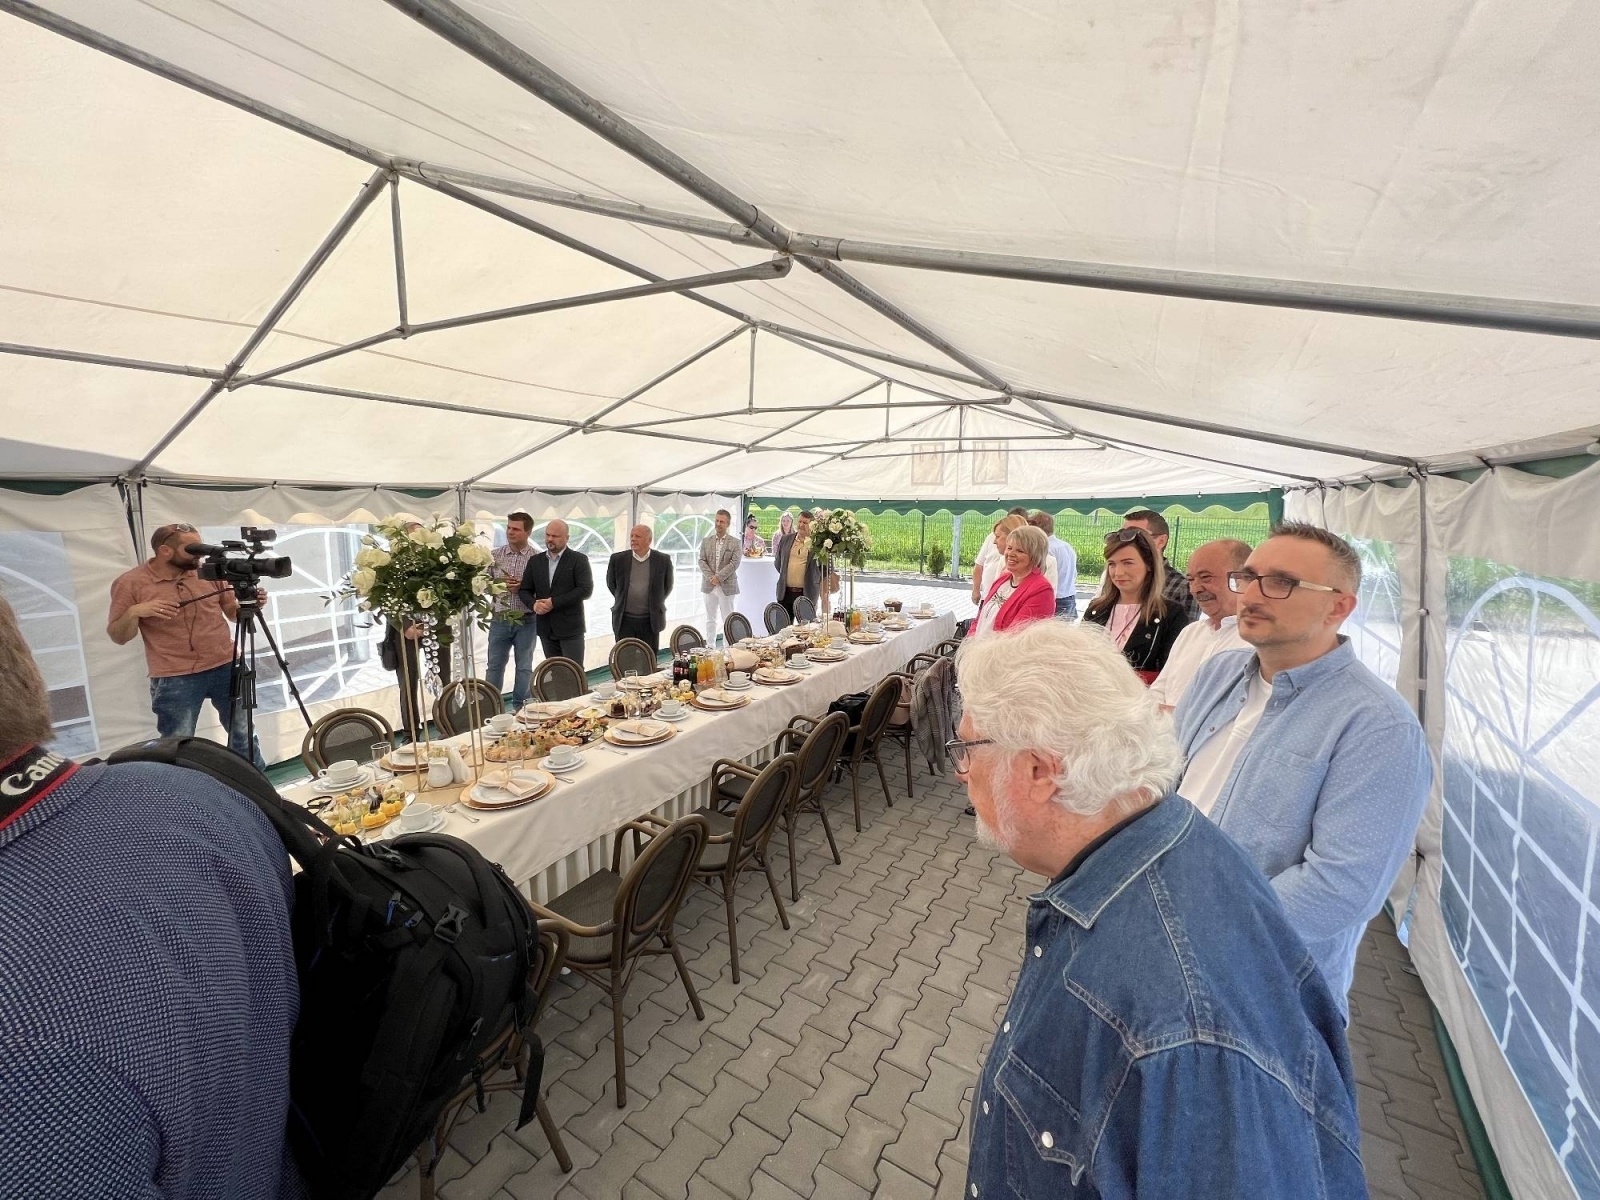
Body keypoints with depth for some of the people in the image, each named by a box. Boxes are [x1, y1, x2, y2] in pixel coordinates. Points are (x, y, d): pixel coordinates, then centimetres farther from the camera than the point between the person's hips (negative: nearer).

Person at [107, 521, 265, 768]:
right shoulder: (130, 583, -5)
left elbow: (234, 613, 10)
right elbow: (118, 637, -1)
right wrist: (134, 612, -21)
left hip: (227, 667, 3)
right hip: (174, 679, -3)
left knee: (243, 734, 16)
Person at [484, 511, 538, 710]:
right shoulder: (495, 554, 3)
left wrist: (523, 587, -19)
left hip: (526, 621, -2)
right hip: (499, 620, 2)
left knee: (524, 667, 10)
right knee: (494, 665, 9)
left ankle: (519, 708, 22)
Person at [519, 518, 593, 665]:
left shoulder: (579, 560, -4)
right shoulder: (535, 561, 11)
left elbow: (586, 590, -13)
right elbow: (524, 590, 11)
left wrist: (554, 602, -17)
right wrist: (533, 604, -12)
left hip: (570, 627, -5)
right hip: (546, 628, 5)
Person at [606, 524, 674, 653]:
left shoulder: (663, 560, -4)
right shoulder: (618, 559, -2)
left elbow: (667, 587, 10)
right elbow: (611, 583, 14)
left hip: (651, 621, 0)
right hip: (624, 620, 1)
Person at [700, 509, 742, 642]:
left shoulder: (734, 543, -1)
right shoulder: (706, 541, 8)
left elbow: (734, 563, -10)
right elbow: (702, 561, 2)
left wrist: (718, 577, -17)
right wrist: (710, 577, -12)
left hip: (726, 586, -3)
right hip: (709, 585, 3)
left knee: (728, 619, 3)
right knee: (710, 619, 10)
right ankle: (710, 646, 17)